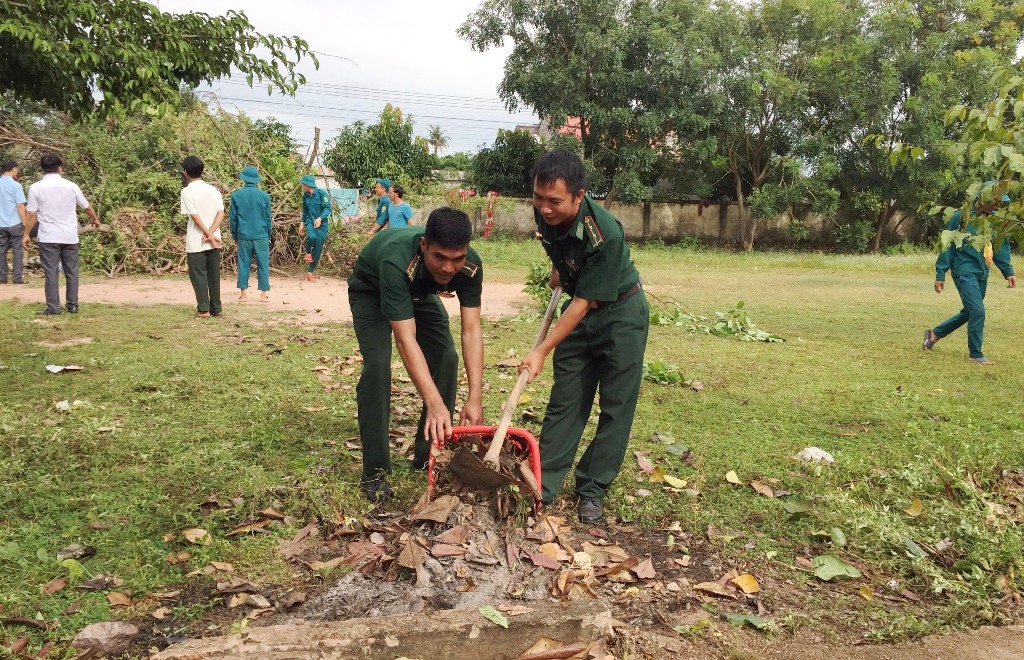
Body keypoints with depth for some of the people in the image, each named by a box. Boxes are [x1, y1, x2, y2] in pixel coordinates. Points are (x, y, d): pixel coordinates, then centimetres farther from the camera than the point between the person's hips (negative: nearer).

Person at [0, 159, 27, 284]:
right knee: (17, 251, 2)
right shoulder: (15, 185, -11)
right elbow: (20, 206, -12)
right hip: (15, 223, -5)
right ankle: (17, 278, 2)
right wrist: (24, 222, -6)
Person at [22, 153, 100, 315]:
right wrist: (95, 219, 31)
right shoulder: (71, 186, 0)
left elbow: (31, 214, -5)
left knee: (51, 272, 2)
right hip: (70, 236, 2)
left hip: (48, 237, -2)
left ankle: (53, 307, 1)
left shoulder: (36, 187, -5)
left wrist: (26, 234, 5)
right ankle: (73, 305, 13)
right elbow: (87, 207, 11)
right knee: (71, 271, 10)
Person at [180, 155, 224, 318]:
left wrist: (208, 235, -12)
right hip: (214, 241, 5)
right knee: (214, 275, 9)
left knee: (199, 276, 3)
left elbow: (195, 216, -14)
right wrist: (211, 233, -9)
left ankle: (204, 309, 1)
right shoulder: (214, 190, 8)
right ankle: (216, 308, 12)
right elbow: (221, 213, -2)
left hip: (196, 242, -4)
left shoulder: (187, 191, -7)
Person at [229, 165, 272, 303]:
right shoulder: (264, 195, -3)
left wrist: (235, 236, 15)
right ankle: (264, 294, 5)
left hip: (244, 236, 1)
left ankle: (243, 294, 9)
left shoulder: (236, 195, -1)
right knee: (263, 265, 5)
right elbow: (268, 218, 3)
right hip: (261, 236, -1)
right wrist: (268, 236, 14)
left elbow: (232, 218, 4)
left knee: (243, 264, 7)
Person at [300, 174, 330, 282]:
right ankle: (308, 252, -2)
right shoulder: (306, 196, 5)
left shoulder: (322, 194, -12)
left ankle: (310, 271, 13)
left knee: (318, 248, 0)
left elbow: (328, 208, -18)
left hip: (321, 224, -2)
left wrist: (320, 218, -34)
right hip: (310, 221, 2)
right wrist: (303, 223, 13)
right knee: (311, 236, -33)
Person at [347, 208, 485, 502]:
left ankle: (429, 455, 6)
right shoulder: (396, 261, -45)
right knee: (378, 364, -22)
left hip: (420, 292, 5)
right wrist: (435, 403, -54)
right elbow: (405, 340, -47)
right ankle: (374, 471, -13)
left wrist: (475, 398, -39)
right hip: (372, 291, -4)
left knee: (446, 359, -8)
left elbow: (471, 330, -31)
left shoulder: (470, 266, -32)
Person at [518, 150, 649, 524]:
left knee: (616, 406, 1)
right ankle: (543, 485, 11)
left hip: (620, 314, -6)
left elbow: (584, 301, -28)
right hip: (579, 309, 6)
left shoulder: (605, 235, -34)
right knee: (564, 400, 6)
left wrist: (543, 350, -27)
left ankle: (593, 490, 13)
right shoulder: (544, 214, -15)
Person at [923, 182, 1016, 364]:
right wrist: (940, 274, -8)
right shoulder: (961, 217, -10)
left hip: (982, 274, 7)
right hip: (964, 271, -7)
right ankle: (975, 354, 2)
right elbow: (947, 246, -7)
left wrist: (1008, 271, 2)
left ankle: (934, 334, 32)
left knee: (968, 313, 14)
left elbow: (1001, 247, 12)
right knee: (978, 311, -12)